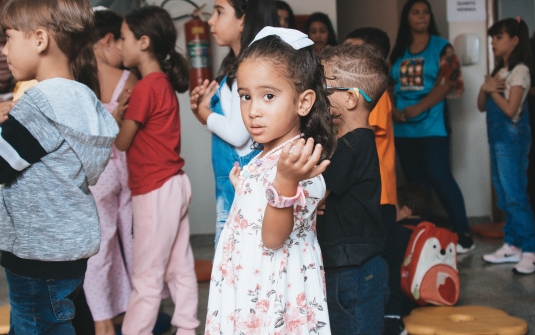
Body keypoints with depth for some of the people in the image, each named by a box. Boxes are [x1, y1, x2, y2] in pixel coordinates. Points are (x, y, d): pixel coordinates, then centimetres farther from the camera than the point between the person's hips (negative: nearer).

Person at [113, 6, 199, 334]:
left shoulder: (145, 87, -17)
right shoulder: (164, 82, 10)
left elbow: (122, 141, -9)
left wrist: (116, 116, 7)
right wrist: (126, 115, 0)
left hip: (156, 190, -9)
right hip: (172, 184, 9)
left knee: (147, 275, -1)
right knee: (179, 267, 14)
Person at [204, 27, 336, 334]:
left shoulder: (298, 163, -22)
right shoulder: (265, 157, 6)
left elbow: (273, 237, -27)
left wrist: (286, 182, -40)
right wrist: (242, 188, 22)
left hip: (272, 290, -9)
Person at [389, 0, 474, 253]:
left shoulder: (441, 47, 0)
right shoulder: (398, 52, 12)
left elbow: (447, 83, -9)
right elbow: (390, 85, 12)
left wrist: (418, 108, -16)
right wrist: (393, 110, -6)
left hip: (431, 126, -5)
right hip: (403, 128, 5)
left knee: (439, 177, -11)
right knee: (415, 181, 10)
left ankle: (464, 236, -5)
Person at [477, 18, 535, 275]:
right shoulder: (498, 71, 16)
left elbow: (510, 110, -19)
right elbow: (481, 106, 14)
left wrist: (492, 90, -8)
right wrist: (485, 88, -4)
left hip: (512, 138, -9)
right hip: (496, 137, 9)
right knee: (504, 196, 10)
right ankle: (512, 246, 17)